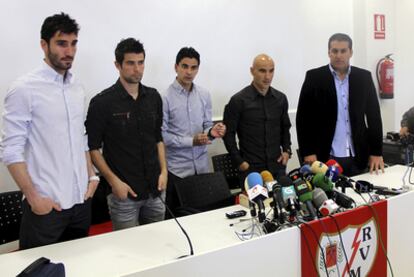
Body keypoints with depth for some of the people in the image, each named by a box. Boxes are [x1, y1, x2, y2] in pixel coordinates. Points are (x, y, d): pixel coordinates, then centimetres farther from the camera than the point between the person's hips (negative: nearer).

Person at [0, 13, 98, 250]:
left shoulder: (78, 89, 8)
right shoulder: (24, 89, -11)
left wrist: (92, 176, 8)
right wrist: (33, 197, -15)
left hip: (81, 199, 6)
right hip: (47, 203, -6)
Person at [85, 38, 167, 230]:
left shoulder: (154, 97, 5)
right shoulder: (102, 102, -9)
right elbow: (93, 148, -6)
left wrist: (163, 170, 4)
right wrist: (113, 181, -13)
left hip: (155, 189, 4)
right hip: (124, 192, -4)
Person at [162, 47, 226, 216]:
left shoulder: (204, 95, 5)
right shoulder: (165, 97, -11)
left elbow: (206, 125, 9)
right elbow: (162, 135, -13)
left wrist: (212, 131, -13)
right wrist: (191, 141, -17)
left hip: (201, 165, 5)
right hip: (177, 168, -4)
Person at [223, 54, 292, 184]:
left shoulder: (281, 98, 6)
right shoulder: (238, 100, -7)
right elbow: (228, 133, -4)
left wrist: (287, 150, 5)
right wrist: (239, 162, -8)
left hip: (277, 167, 4)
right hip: (251, 168, -4)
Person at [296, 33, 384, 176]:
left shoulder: (364, 77, 6)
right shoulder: (314, 77, -2)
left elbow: (374, 116, 6)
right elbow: (303, 117, -4)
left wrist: (376, 152, 2)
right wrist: (308, 152, -9)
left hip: (357, 157, 3)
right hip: (325, 157, -2)